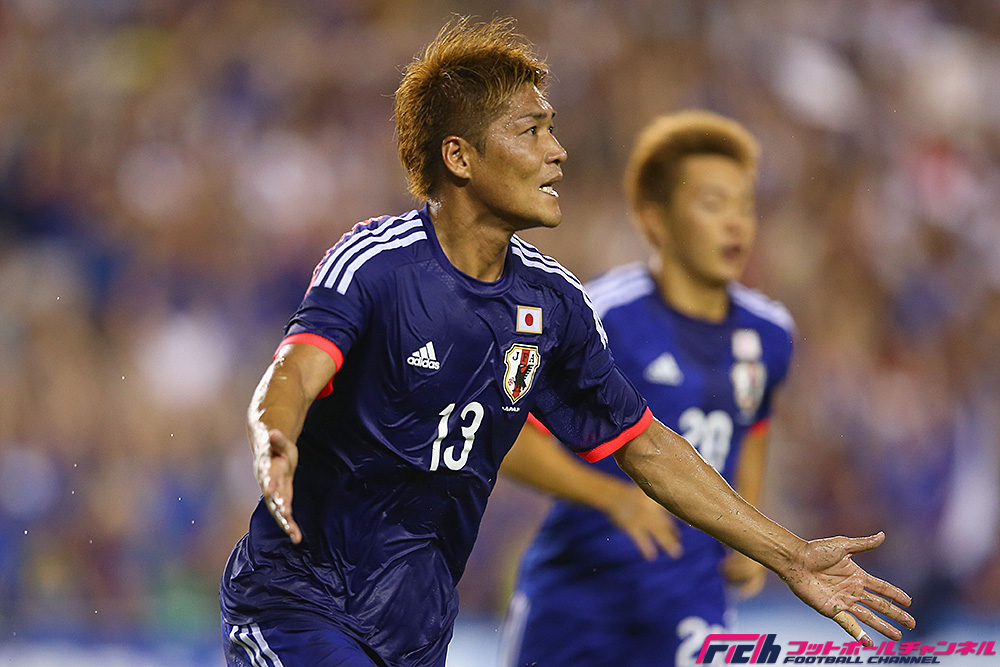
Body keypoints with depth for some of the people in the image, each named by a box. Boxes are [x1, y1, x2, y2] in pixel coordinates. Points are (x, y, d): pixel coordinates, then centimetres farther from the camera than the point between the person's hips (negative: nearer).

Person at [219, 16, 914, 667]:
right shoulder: (375, 263, -15)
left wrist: (790, 557, 12)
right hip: (297, 601, -6)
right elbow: (290, 376, -31)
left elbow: (645, 446, 13)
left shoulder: (554, 300, 4)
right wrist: (277, 447, -56)